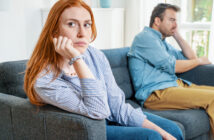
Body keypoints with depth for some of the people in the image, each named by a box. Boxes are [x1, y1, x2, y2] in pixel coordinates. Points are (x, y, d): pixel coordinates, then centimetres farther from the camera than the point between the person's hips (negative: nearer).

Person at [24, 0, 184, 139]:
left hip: (111, 118, 6)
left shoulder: (95, 55, -12)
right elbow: (98, 111, -33)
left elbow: (118, 106, -6)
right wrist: (76, 59, -37)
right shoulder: (43, 79, -28)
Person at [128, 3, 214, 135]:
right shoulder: (145, 37, -4)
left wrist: (177, 35, 18)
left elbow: (191, 57, 24)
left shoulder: (162, 41, 25)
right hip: (156, 93, -10)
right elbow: (172, 66, -10)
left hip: (176, 84, 10)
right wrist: (199, 60, 4)